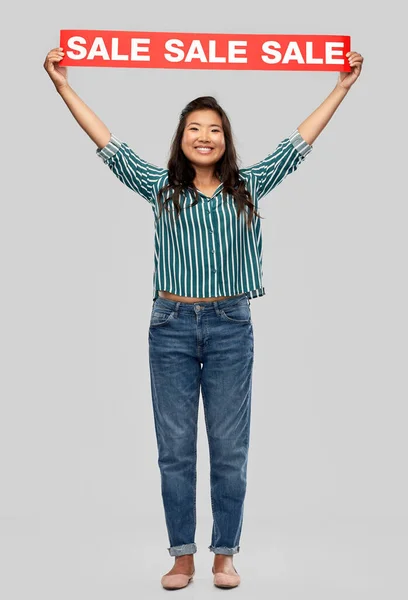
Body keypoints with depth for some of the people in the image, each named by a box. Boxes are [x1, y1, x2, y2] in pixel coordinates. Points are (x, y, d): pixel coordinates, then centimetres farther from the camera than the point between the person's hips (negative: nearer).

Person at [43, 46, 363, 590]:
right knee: (175, 449, 5)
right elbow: (110, 145, 6)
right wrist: (63, 85, 6)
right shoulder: (161, 188, 7)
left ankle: (225, 555, 19)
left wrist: (342, 86, 13)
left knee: (230, 449, 5)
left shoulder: (248, 188, 8)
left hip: (230, 326, 0)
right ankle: (182, 556, 17)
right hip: (172, 326, 0)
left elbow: (298, 143, 11)